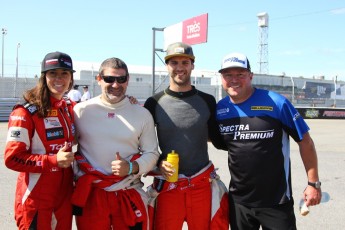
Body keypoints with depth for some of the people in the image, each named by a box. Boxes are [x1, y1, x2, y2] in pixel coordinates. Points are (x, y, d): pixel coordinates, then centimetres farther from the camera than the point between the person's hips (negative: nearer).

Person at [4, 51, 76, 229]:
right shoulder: (26, 112, -14)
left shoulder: (70, 107, 6)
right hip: (35, 200, -6)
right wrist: (54, 161, -24)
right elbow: (12, 158, -16)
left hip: (65, 195, 7)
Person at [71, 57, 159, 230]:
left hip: (129, 194, 1)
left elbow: (152, 153, 6)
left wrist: (131, 168, -12)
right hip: (90, 194, 0)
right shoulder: (81, 110, 0)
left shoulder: (142, 114, 3)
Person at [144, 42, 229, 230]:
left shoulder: (207, 101, 3)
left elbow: (219, 141, 8)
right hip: (167, 185, -1)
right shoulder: (154, 103, 0)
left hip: (203, 185, 1)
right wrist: (158, 162, -11)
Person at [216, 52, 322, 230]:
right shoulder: (219, 109, -1)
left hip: (276, 201, -3)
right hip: (238, 200, 4)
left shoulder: (276, 103, -11)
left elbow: (305, 141, -6)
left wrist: (313, 183, -6)